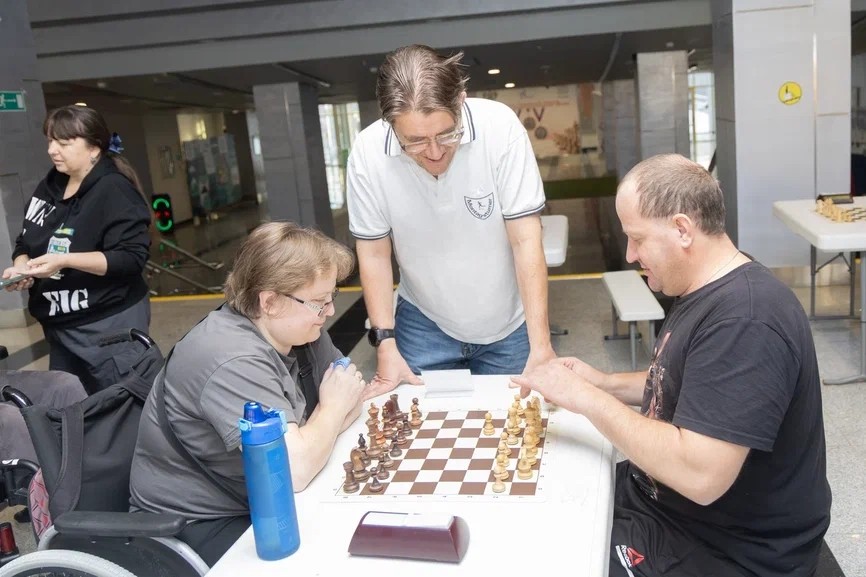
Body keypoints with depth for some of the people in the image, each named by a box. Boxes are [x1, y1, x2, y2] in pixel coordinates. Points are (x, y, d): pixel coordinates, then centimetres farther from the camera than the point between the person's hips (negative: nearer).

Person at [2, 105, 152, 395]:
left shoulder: (113, 190, -15)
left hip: (109, 325, -8)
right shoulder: (49, 186, 10)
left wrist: (65, 261, -27)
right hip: (59, 327, 8)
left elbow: (131, 257, -22)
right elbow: (25, 243, 19)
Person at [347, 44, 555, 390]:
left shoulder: (500, 127, -23)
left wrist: (541, 345, -21)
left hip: (509, 324, 0)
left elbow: (526, 241, -20)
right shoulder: (368, 153, -19)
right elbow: (374, 254, -8)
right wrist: (386, 343, -11)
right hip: (424, 325, 1)